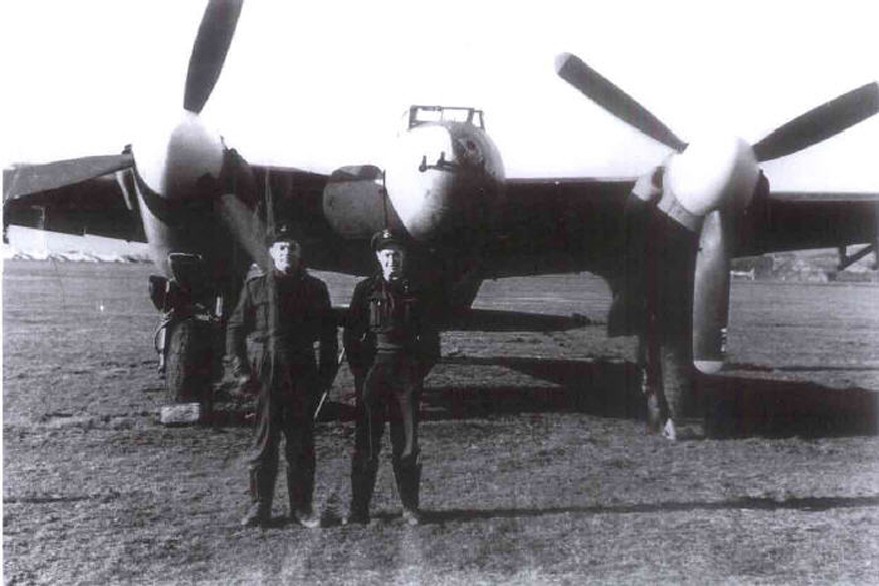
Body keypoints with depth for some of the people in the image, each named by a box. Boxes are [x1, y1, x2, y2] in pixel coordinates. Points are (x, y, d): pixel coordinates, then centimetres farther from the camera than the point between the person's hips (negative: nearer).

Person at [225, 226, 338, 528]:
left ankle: (302, 506, 16)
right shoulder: (255, 287, 5)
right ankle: (259, 506, 16)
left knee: (301, 442, 6)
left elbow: (328, 336, 9)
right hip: (265, 374, -1)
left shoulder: (315, 288, 8)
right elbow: (235, 328, 6)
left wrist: (326, 374, 2)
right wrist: (240, 369, -2)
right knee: (264, 440, 5)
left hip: (302, 375, 1)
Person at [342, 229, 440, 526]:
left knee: (407, 445, 6)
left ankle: (410, 507, 17)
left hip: (406, 379, 1)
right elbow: (351, 335, 3)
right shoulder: (365, 290, 3)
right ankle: (359, 509, 10)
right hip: (371, 379, -1)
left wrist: (418, 373, 0)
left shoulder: (416, 294, 6)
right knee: (366, 444, 2)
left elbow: (430, 340, 9)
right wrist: (361, 372, -4)